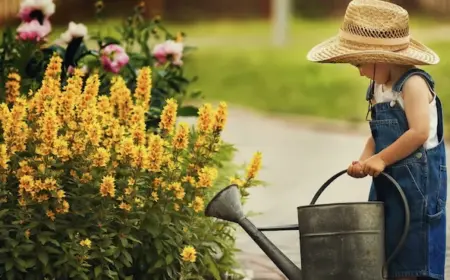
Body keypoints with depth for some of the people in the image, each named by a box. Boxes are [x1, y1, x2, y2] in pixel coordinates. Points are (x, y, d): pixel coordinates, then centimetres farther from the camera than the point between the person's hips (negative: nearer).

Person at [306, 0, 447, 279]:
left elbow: (420, 132, -24)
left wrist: (381, 159, -20)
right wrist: (364, 162, -5)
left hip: (417, 179, -9)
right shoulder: (378, 88, 12)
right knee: (386, 254, 9)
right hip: (388, 181, 9)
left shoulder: (413, 84, -15)